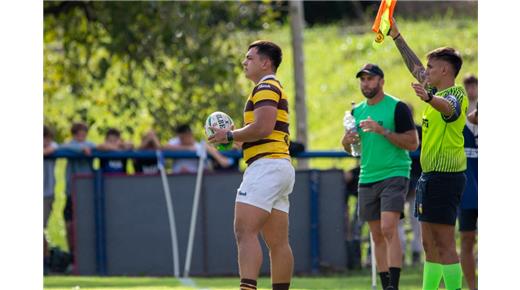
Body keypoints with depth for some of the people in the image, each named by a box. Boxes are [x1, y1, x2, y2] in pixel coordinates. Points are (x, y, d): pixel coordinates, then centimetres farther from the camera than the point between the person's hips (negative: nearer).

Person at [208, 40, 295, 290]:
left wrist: (229, 136, -9)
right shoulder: (275, 89, 26)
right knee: (278, 242, 8)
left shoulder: (266, 88, -7)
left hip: (266, 165, -11)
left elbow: (263, 127, -20)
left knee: (245, 231, -18)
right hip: (280, 165, 11)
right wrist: (236, 138, 15)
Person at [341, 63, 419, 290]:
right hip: (367, 178, 6)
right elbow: (351, 149, 22)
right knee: (377, 235, 6)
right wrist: (347, 141, -2)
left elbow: (413, 143, -10)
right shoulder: (357, 111, 14)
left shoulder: (397, 108, -5)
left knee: (388, 229, -19)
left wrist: (383, 131, -19)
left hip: (394, 175, -6)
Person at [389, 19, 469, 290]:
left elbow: (448, 107, -38)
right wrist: (396, 36, 33)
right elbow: (416, 68, 30)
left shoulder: (456, 95, -13)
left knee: (444, 244, -12)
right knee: (429, 244, 12)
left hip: (445, 174, -10)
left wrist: (429, 98, -59)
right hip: (430, 174, 10)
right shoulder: (438, 92, 15)